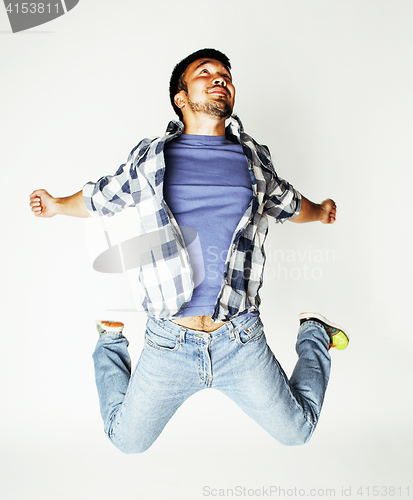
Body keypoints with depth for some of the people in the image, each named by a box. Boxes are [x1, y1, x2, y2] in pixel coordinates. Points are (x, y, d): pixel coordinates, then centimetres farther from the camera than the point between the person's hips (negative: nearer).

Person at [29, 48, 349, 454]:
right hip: (168, 343, 0)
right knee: (126, 443, 16)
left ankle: (313, 334, 37)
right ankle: (110, 342, 40)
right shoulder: (150, 157, 1)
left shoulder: (253, 157, 7)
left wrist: (320, 212, 44)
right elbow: (103, 197, 19)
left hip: (240, 343, 1)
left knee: (296, 432, 13)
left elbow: (286, 204, 26)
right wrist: (59, 205, 34)